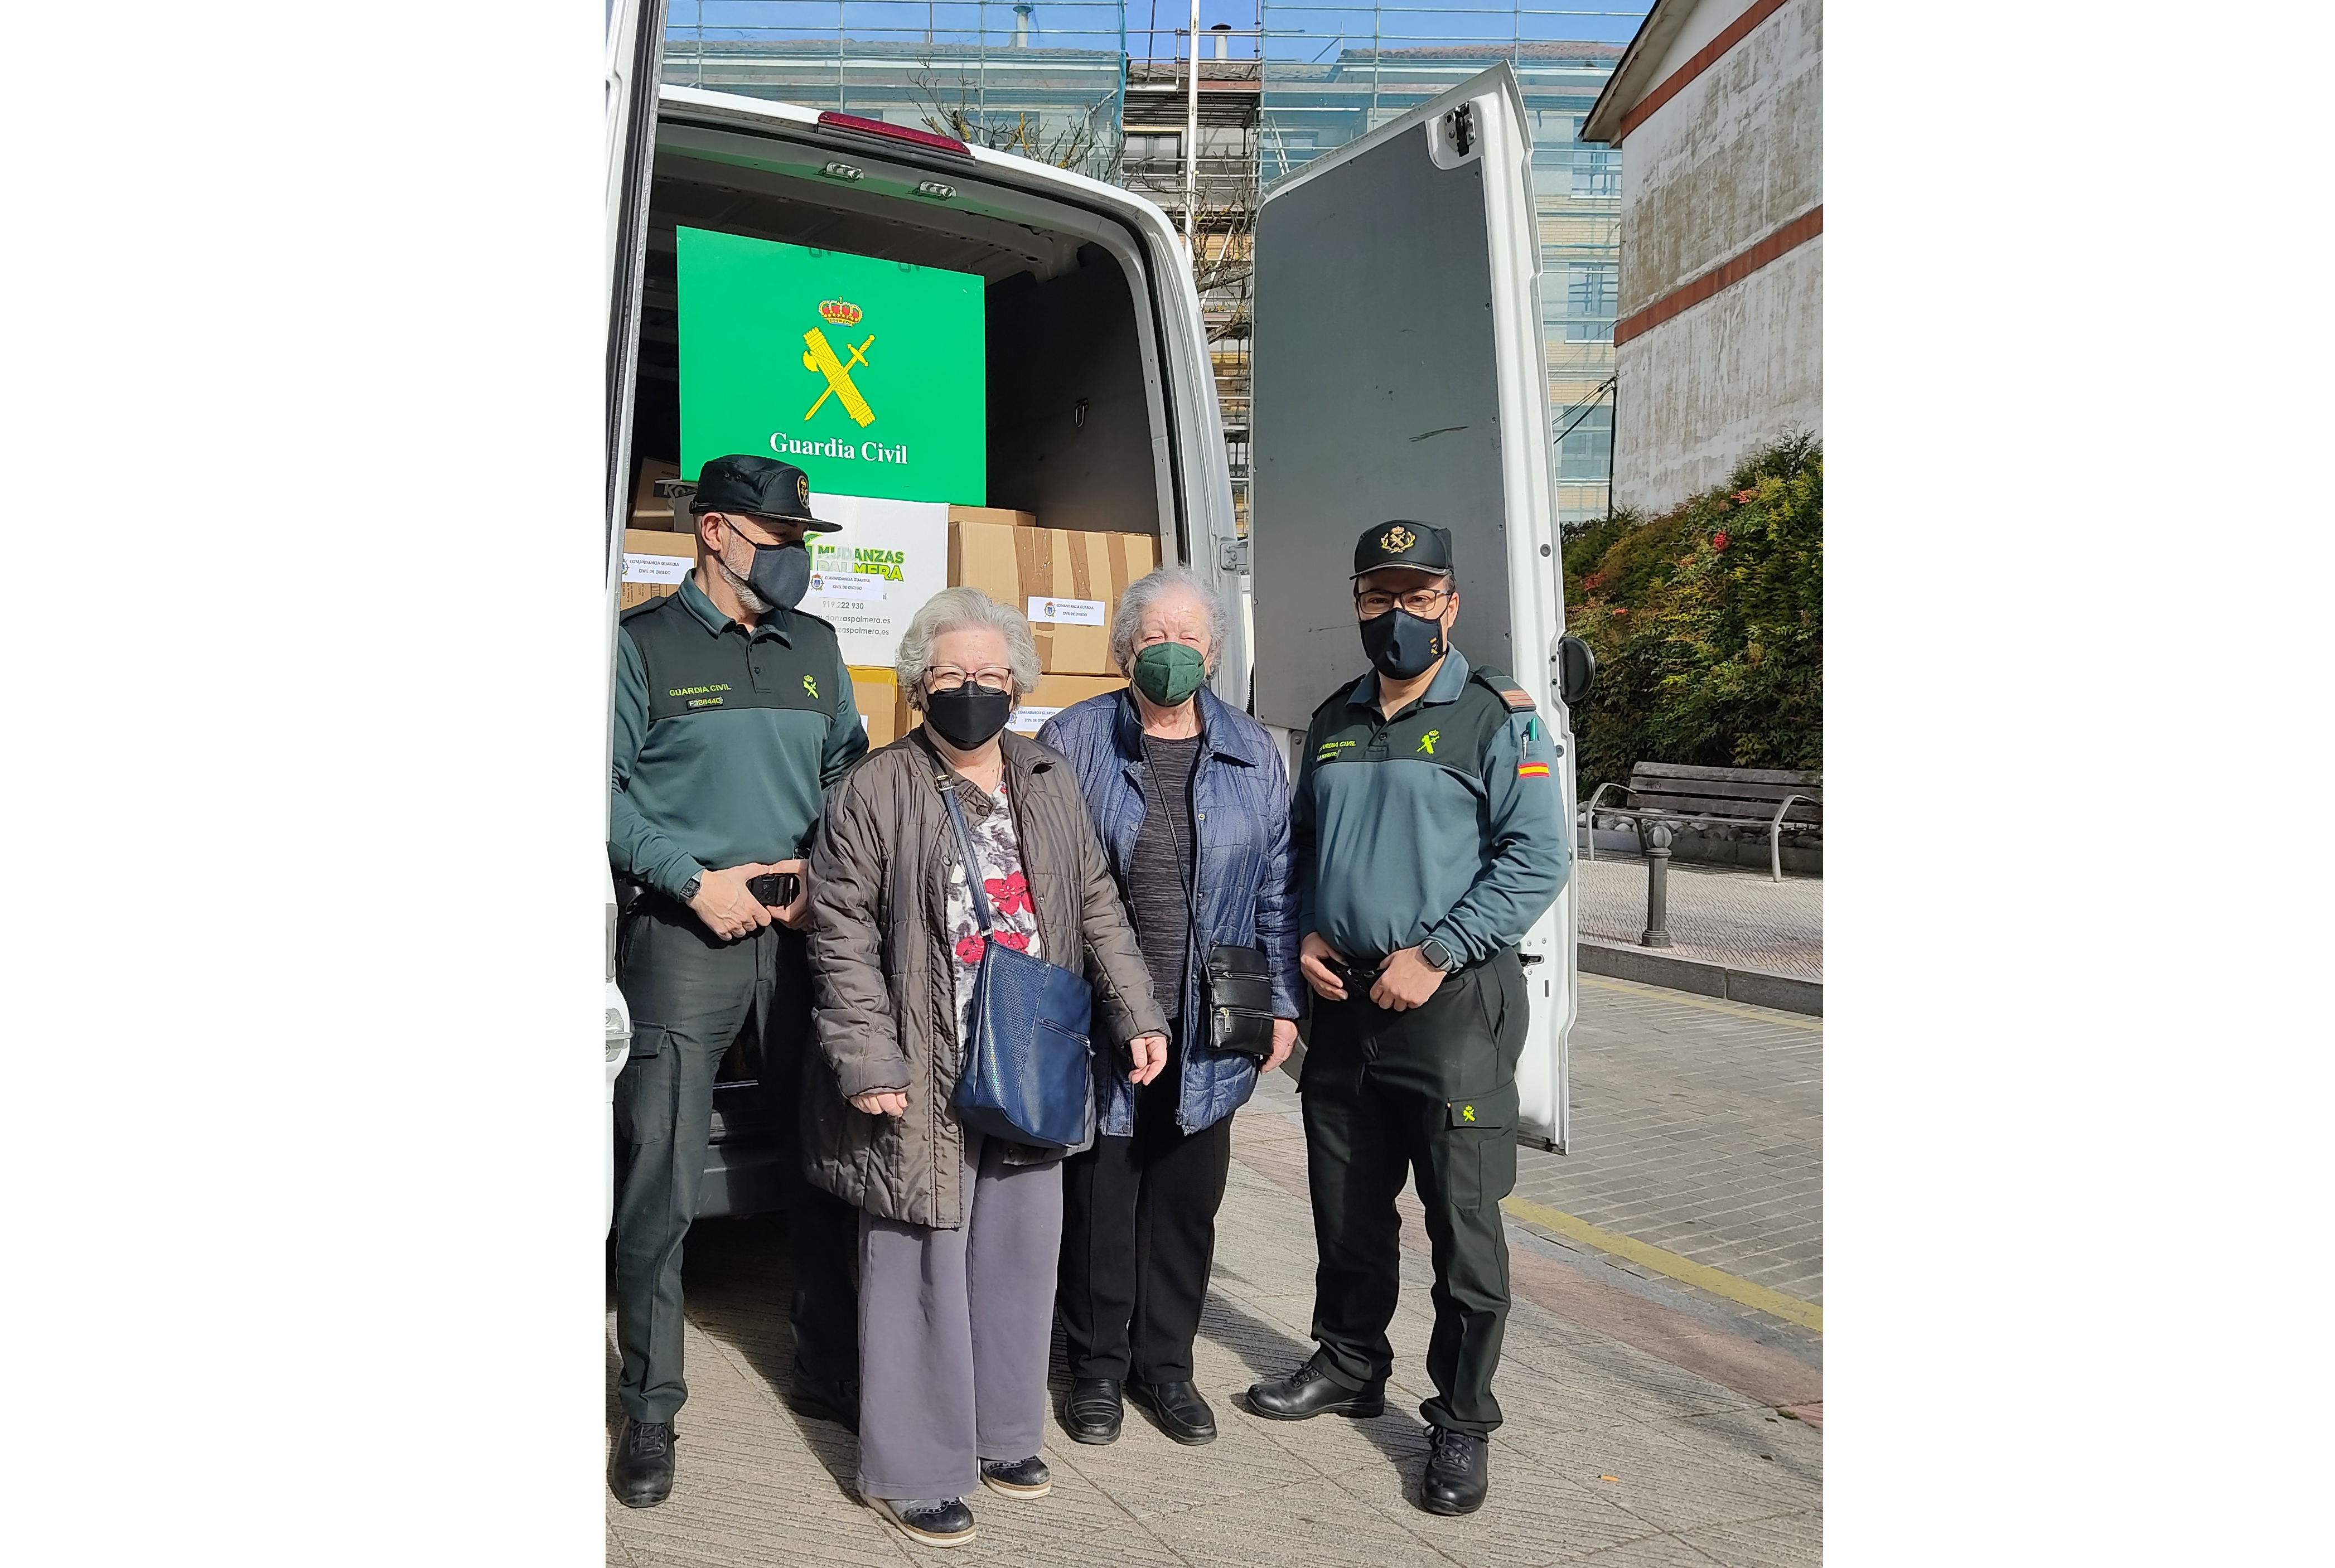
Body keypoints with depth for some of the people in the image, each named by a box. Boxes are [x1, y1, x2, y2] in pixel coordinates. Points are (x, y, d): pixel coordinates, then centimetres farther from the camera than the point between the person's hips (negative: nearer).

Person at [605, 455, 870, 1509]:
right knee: (661, 1185, -2)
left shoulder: (814, 646, 13)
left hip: (803, 933, 5)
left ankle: (828, 1371, 28)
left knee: (822, 1162, 12)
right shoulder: (643, 643, 0)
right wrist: (695, 880, -13)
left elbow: (850, 775, 15)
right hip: (683, 937, -4)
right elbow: (605, 789, -5)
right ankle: (649, 1411, 14)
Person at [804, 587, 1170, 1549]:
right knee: (924, 1262, 3)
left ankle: (1002, 1433, 33)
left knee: (1020, 1251, 14)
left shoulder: (1051, 784, 10)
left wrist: (1135, 1013, 5)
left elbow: (1097, 906, 13)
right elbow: (842, 933, -8)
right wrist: (868, 1061, -14)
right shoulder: (875, 792, -5)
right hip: (928, 1080, -5)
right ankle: (913, 1471, 19)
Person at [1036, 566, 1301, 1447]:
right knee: (1098, 1196, 8)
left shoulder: (1253, 755, 6)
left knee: (1187, 1199, 13)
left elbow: (1278, 889, 9)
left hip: (1207, 1029, 3)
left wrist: (1282, 1003, 6)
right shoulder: (1073, 743, -2)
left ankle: (1166, 1365, 30)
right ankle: (1097, 1367, 27)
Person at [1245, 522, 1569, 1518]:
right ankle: (1350, 1367, 37)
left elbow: (1537, 857, -13)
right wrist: (1306, 934, 4)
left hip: (1455, 1003, -6)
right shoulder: (1334, 722, 13)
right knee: (1346, 1207, 17)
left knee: (1464, 1224, 1)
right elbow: (1301, 844, 22)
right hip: (1345, 1000, 6)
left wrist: (1432, 958, -18)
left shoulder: (1497, 717, -6)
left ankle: (1461, 1422, 16)